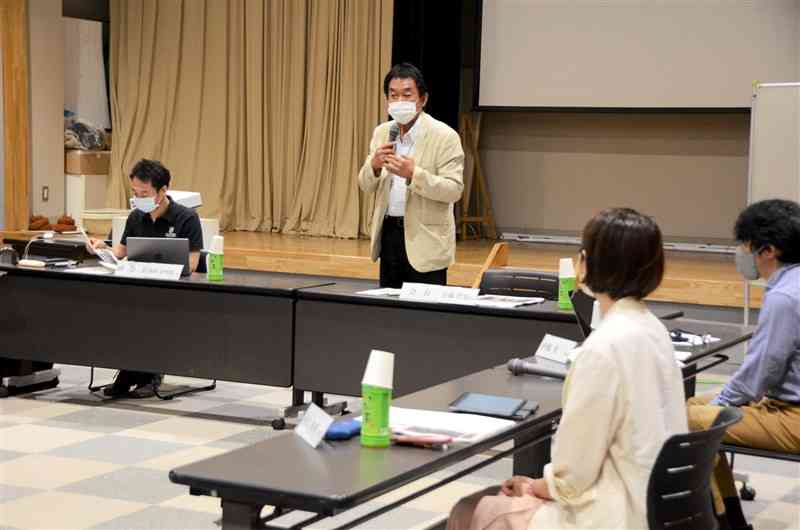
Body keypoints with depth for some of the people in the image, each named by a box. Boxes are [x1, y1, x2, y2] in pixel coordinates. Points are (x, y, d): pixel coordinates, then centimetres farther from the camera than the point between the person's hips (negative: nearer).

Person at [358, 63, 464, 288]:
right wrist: (374, 165, -12)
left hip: (425, 240, -5)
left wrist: (413, 174, -28)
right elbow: (366, 186, 10)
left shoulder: (445, 136, -10)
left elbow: (454, 190, -15)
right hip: (388, 233, 6)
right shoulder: (382, 132, 9)